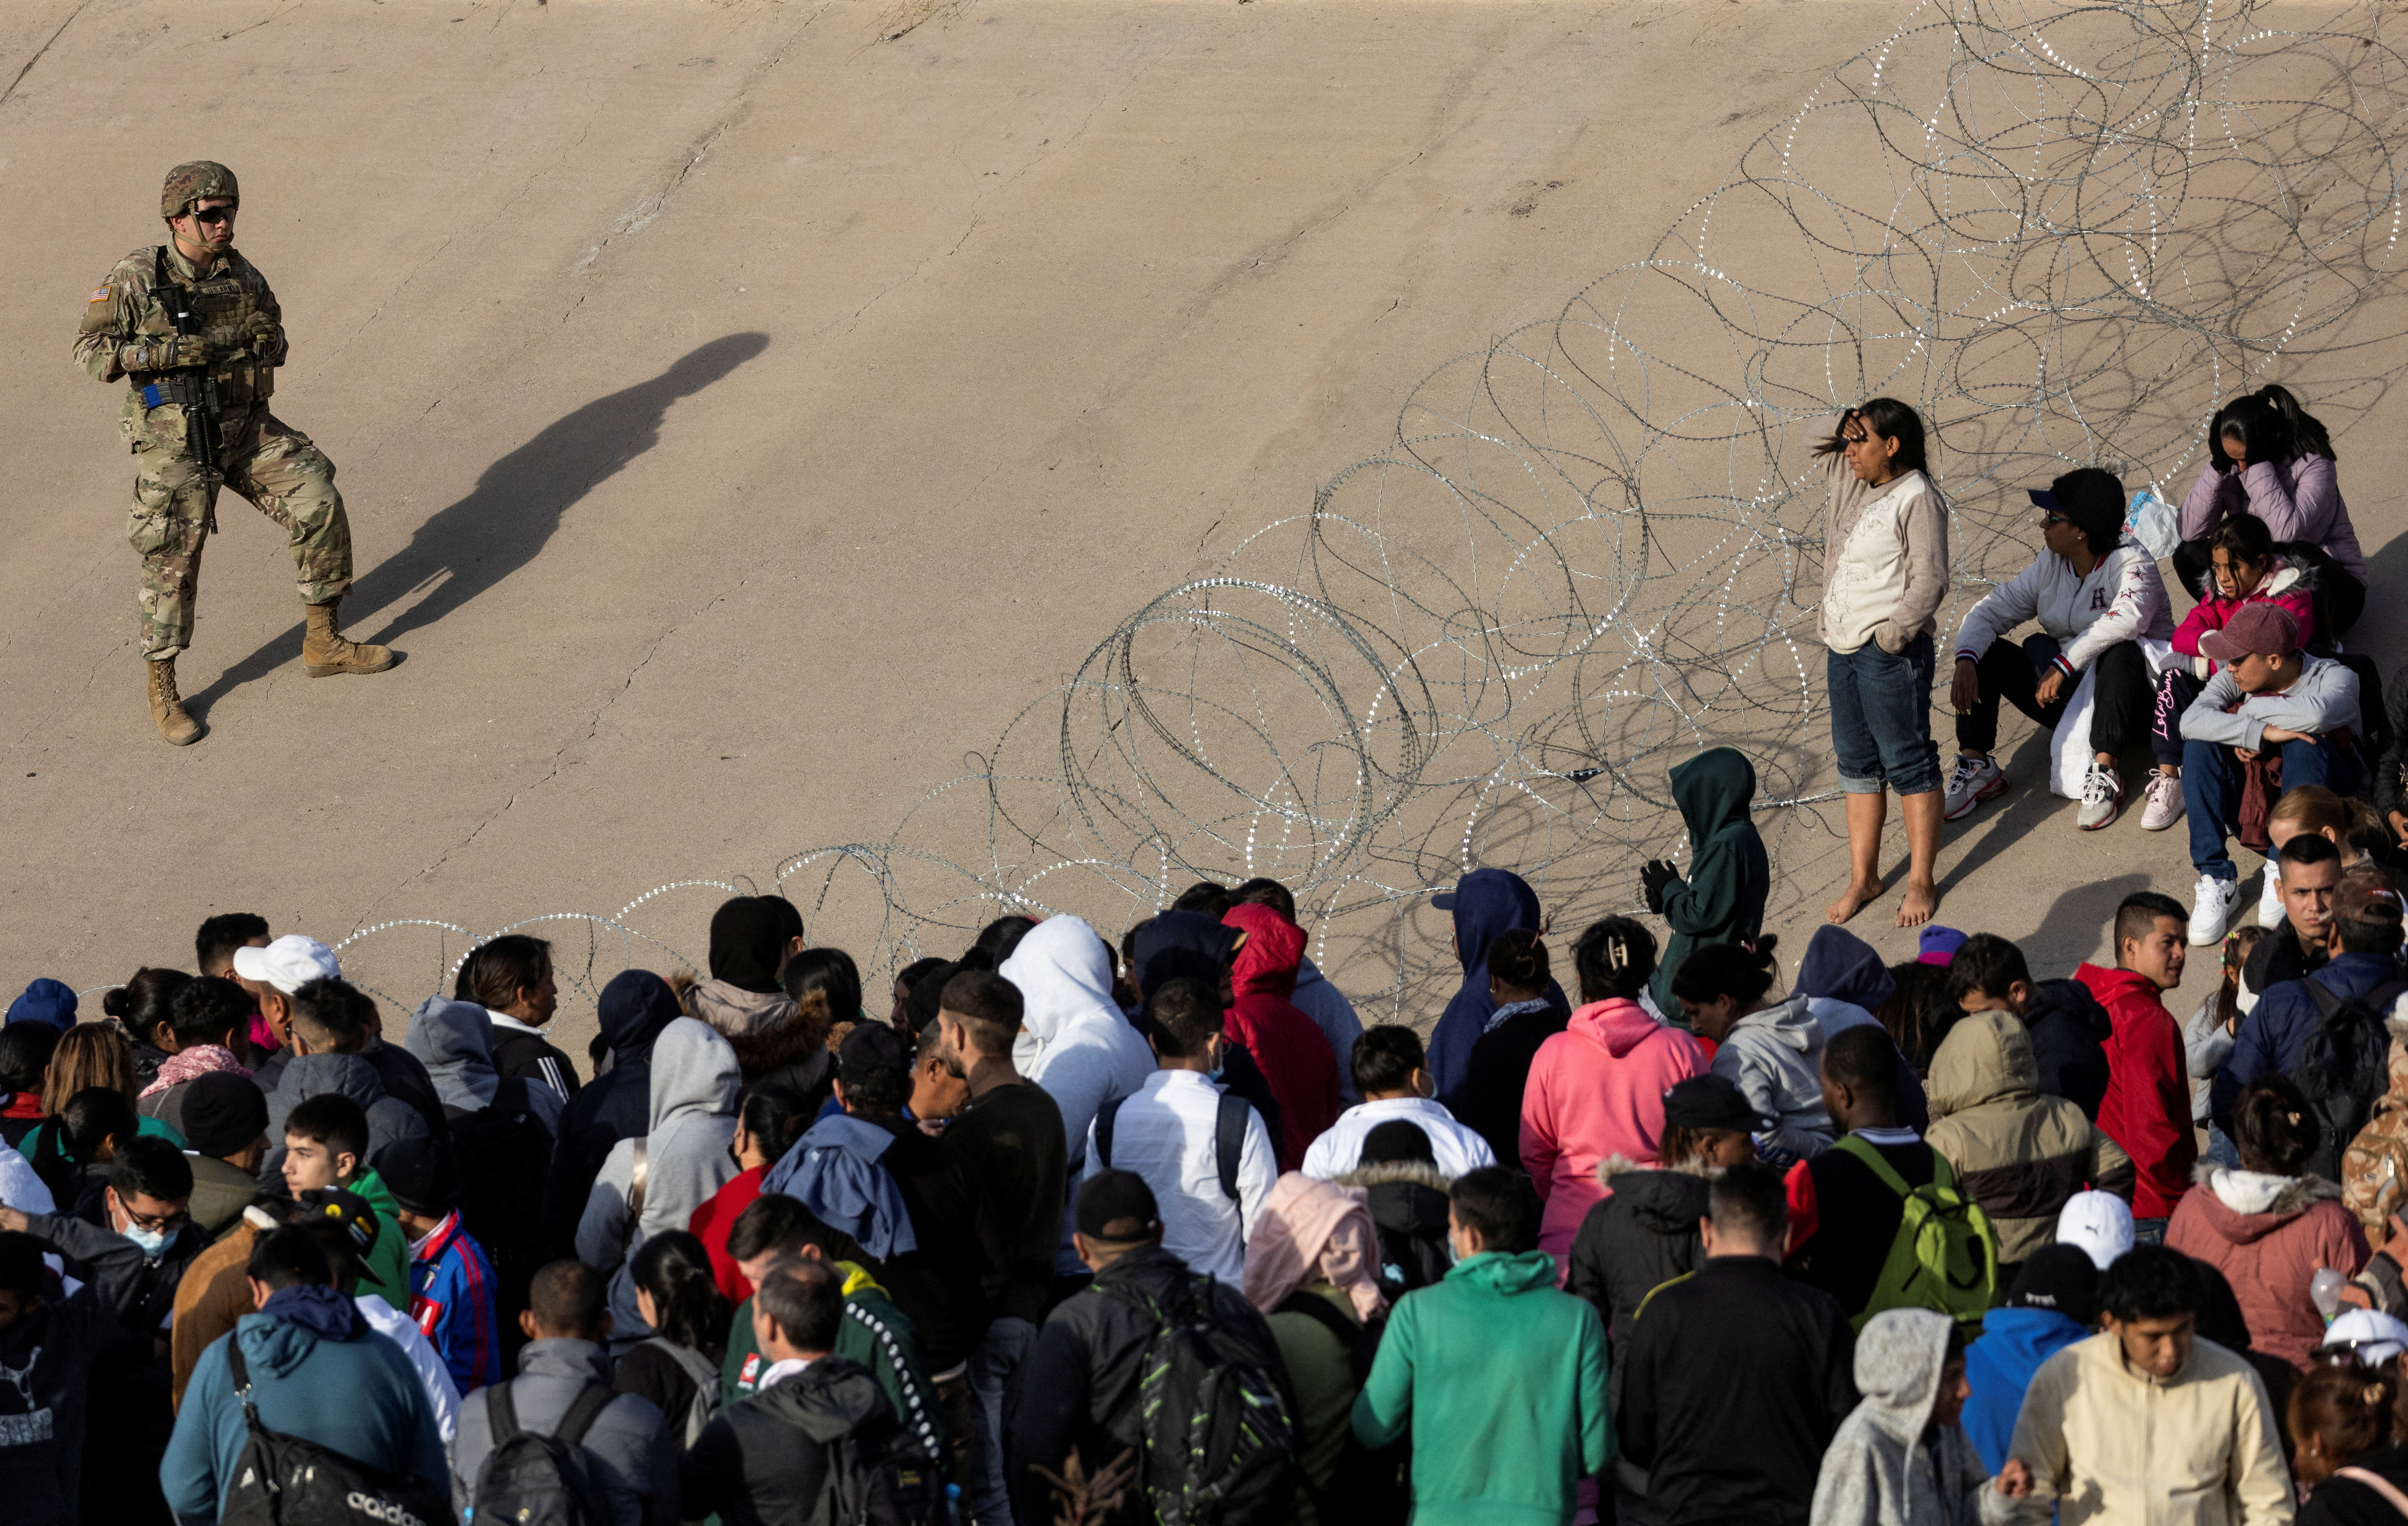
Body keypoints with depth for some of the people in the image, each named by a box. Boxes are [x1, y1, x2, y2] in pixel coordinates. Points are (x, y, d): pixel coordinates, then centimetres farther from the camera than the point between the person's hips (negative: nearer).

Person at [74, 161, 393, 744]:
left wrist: (266, 339, -11)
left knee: (319, 506, -3)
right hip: (176, 442, -5)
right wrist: (170, 352, -25)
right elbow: (92, 351, -14)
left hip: (246, 428, 5)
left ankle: (324, 643, 13)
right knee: (172, 561, -4)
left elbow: (274, 341, 15)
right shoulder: (134, 279, -12)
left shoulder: (242, 275, 3)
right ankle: (162, 692, 11)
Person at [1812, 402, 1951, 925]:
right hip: (1844, 647, 9)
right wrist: (1831, 636, 17)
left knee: (1907, 762, -1)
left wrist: (1894, 636, -20)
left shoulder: (1917, 499, -13)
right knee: (1857, 763, 14)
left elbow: (1929, 581, -18)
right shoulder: (1859, 492, 13)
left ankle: (1921, 882, 6)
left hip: (1890, 652, -9)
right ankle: (1863, 877, 22)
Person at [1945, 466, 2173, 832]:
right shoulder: (2050, 565, 3)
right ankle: (1975, 765, -13)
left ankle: (2103, 772, -40)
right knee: (1986, 652, -8)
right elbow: (1992, 610, 1)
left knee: (2120, 653, -38)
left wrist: (2063, 665, -41)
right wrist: (1966, 662, -19)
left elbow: (2128, 618, -36)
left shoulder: (2130, 563, -16)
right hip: (2066, 697, 6)